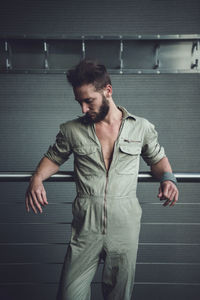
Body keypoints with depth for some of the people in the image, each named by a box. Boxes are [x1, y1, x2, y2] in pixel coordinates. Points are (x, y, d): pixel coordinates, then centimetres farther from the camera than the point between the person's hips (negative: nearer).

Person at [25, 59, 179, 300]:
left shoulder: (141, 127, 3)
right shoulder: (71, 130, 3)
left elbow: (157, 158, 16)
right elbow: (53, 157, 15)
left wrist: (167, 178, -5)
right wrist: (37, 178, -5)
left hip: (125, 228, 0)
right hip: (85, 228, 0)